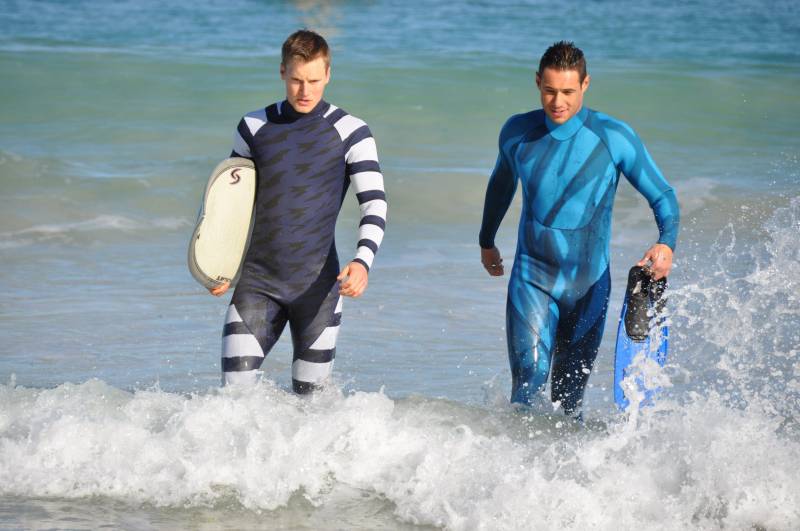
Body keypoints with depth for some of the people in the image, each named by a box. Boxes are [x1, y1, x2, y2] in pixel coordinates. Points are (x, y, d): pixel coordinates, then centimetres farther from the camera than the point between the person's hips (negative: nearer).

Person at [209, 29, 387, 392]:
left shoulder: (350, 133, -2)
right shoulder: (255, 127, 6)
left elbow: (374, 203, -6)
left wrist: (363, 261, -24)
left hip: (317, 283, -2)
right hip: (257, 279, 2)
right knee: (233, 395, -8)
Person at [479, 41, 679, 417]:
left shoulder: (614, 138, -8)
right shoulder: (517, 132, 0)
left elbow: (662, 196, -2)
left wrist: (666, 243, -22)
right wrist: (486, 242, 34)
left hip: (588, 284, 0)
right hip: (532, 277, 0)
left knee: (569, 397, 7)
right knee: (529, 374, -19)